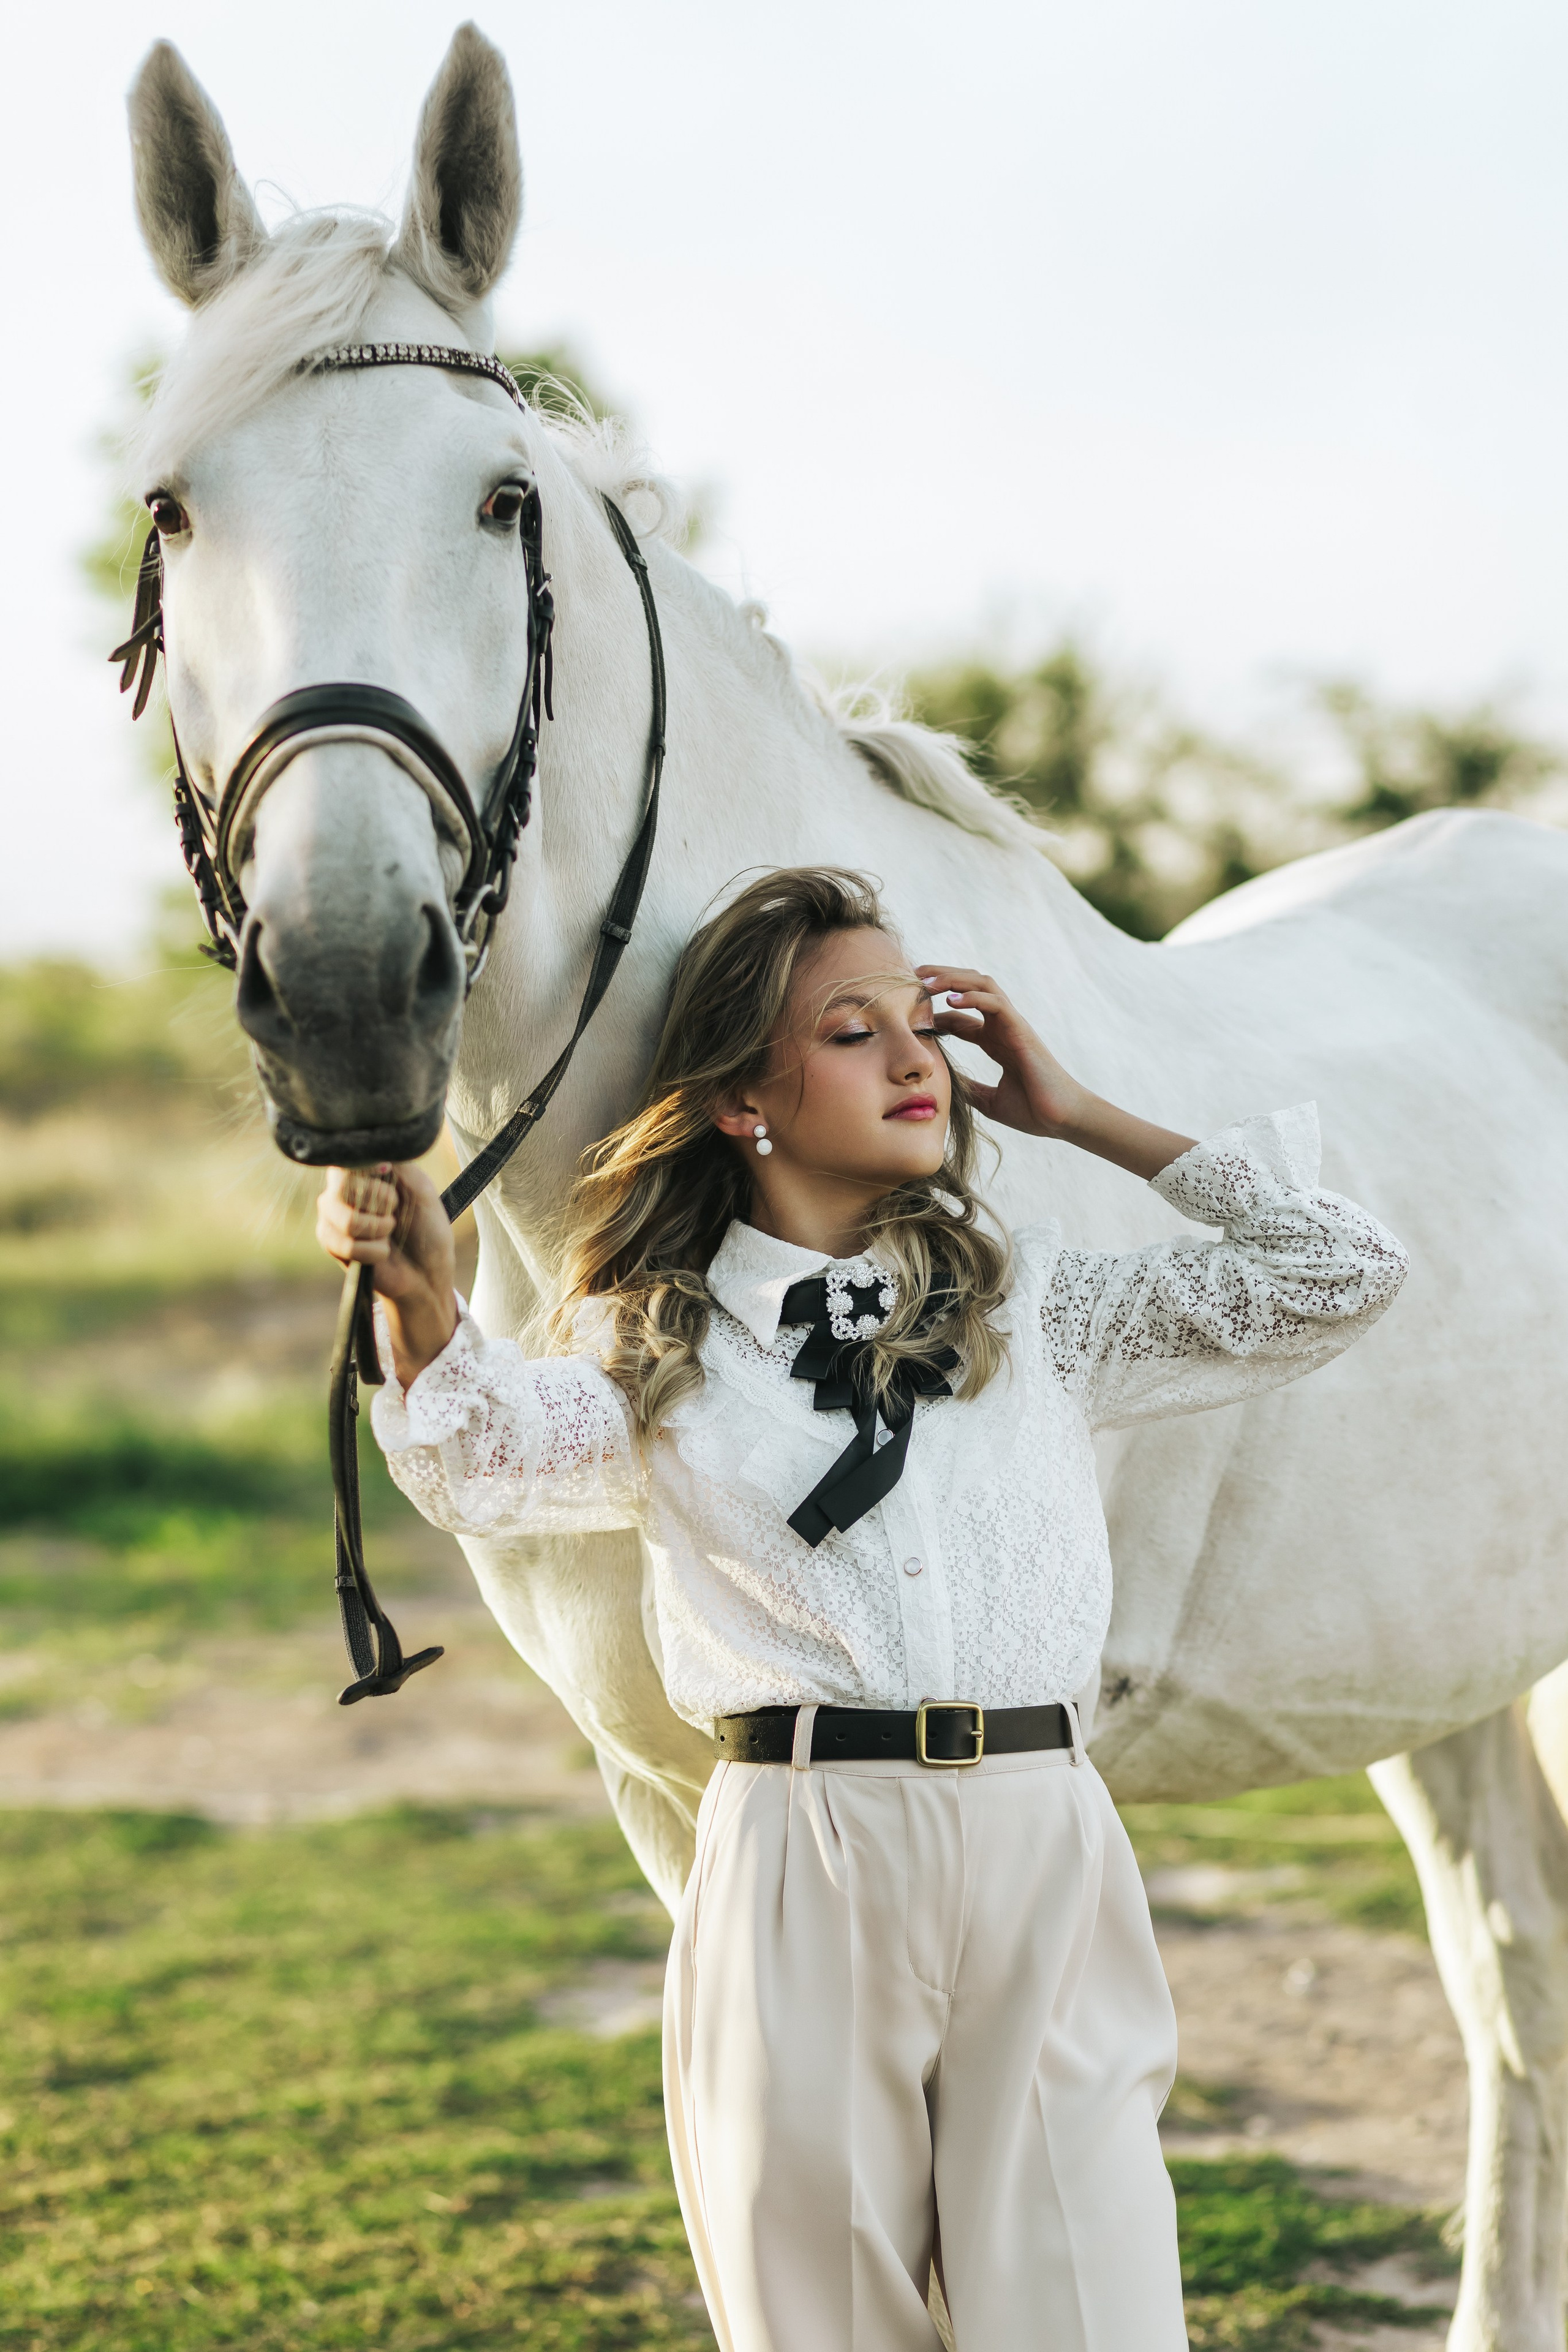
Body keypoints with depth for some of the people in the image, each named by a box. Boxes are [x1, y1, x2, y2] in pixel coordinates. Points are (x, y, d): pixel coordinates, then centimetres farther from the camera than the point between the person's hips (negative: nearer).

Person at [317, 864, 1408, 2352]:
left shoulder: (1034, 1310, 13)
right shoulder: (657, 1351, 7)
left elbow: (1337, 1280, 9)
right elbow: (486, 1466, -12)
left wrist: (1082, 1120, 11)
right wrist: (419, 1298, -32)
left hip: (1045, 1854, 1)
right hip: (797, 1874, -1)